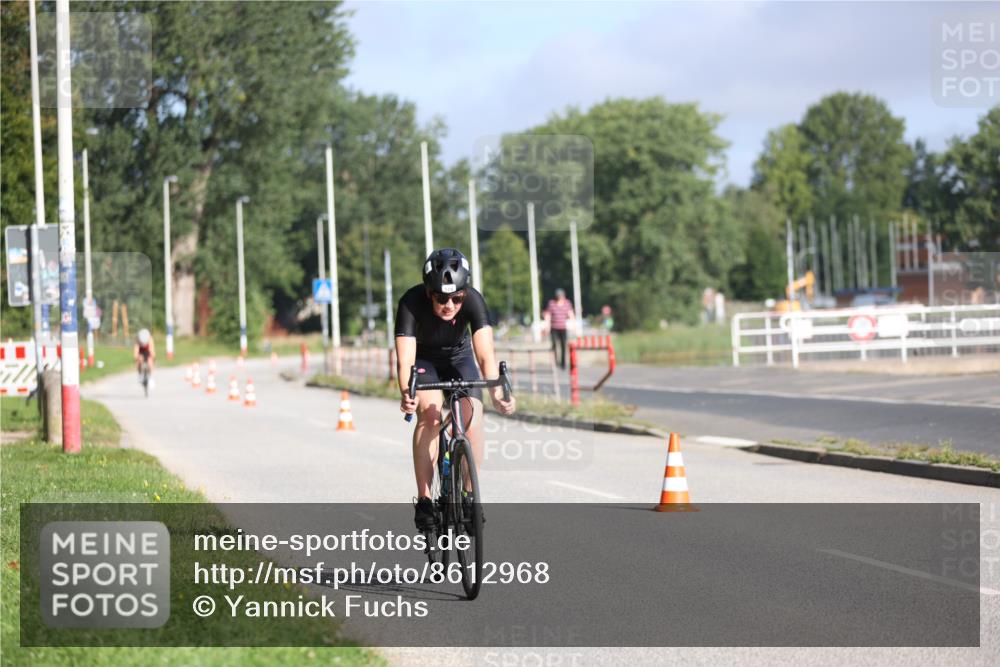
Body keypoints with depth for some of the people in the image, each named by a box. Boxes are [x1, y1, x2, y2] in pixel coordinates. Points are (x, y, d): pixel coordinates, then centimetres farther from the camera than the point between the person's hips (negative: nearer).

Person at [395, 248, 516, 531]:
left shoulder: (473, 301, -31)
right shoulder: (412, 302, -34)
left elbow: (485, 354, -40)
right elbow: (404, 358, -41)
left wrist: (497, 394, -57)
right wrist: (406, 394, -61)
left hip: (459, 357, 1)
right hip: (424, 358, -1)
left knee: (472, 416, -21)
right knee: (429, 412, -27)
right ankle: (424, 500, -19)